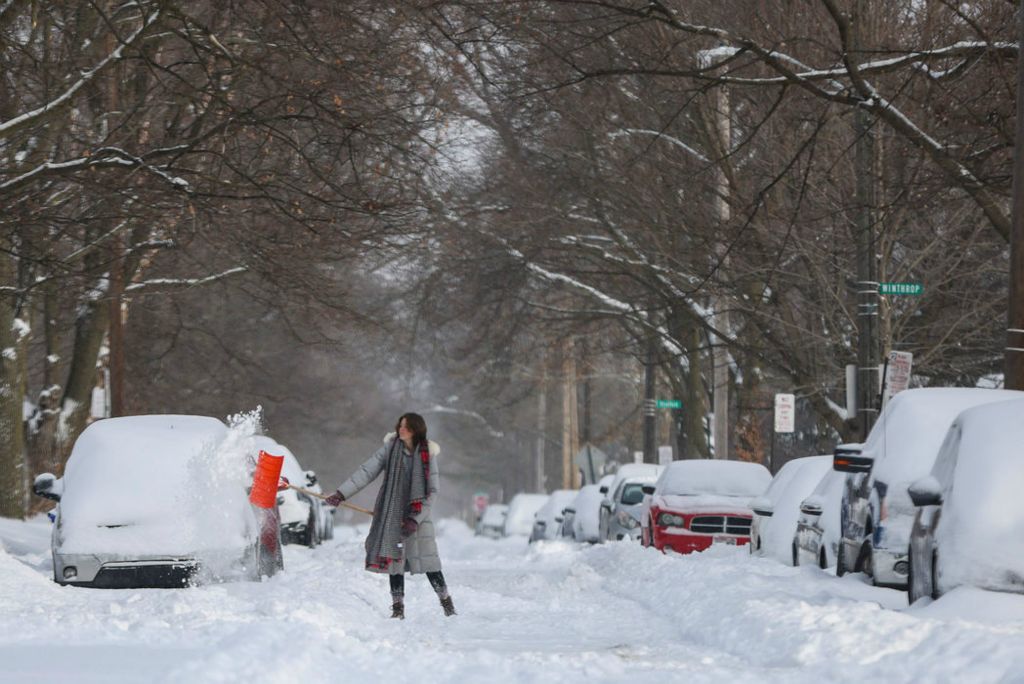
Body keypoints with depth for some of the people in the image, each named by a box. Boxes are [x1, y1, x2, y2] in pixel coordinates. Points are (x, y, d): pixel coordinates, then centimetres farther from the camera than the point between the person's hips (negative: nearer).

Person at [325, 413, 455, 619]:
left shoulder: (428, 455, -4)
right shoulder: (390, 448, -2)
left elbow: (432, 491, -3)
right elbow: (366, 472, -3)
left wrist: (415, 518, -12)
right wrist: (341, 494, -11)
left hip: (418, 515, -1)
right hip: (392, 515, 1)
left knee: (428, 562, -5)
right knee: (394, 560, -1)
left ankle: (446, 601, 11)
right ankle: (398, 607, 8)